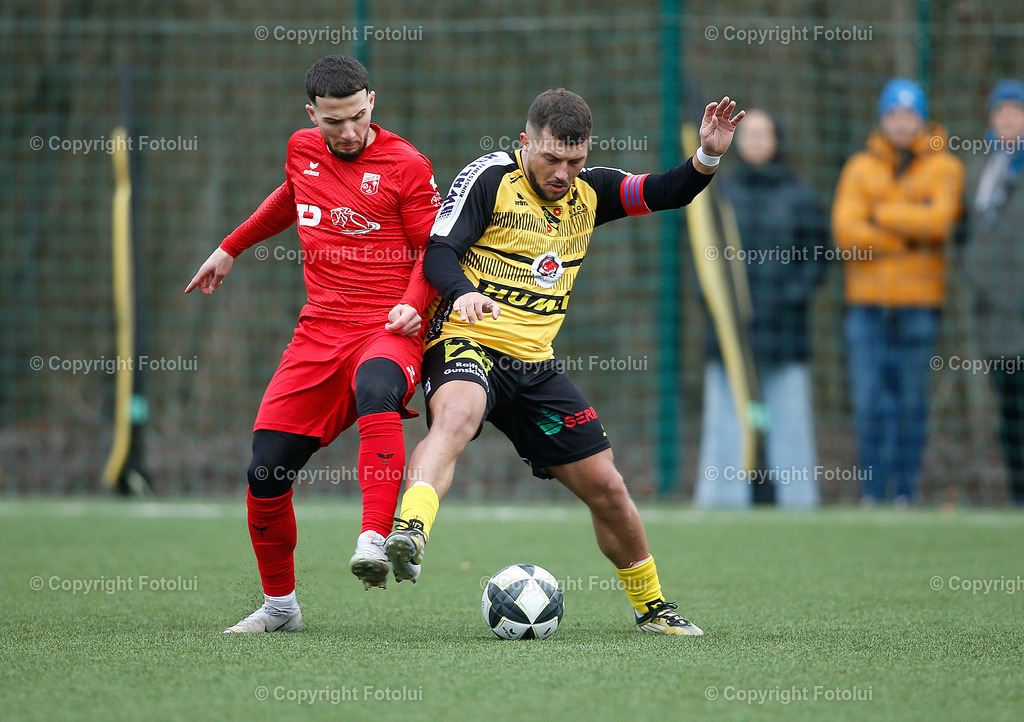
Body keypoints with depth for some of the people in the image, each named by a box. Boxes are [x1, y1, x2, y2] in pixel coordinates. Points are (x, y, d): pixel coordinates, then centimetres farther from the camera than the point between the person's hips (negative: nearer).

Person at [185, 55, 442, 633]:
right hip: (321, 327, 5)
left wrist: (413, 303, -18)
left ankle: (375, 542, -50)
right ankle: (280, 606, 18)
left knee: (375, 389, -41)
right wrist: (232, 248, 40)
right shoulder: (302, 150, 11)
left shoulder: (406, 165, -4)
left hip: (389, 328, -5)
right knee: (267, 470, -2)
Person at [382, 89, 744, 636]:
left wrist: (708, 156, -11)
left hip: (536, 365, 6)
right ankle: (410, 532, -60)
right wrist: (463, 293, -35)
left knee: (605, 485, 8)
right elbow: (438, 252, -13)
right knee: (457, 414, -41)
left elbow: (666, 193, 9)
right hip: (468, 343, -6)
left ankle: (651, 607, 27)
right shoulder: (489, 178, -7)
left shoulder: (589, 191, 10)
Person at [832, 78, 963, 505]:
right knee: (868, 402, -2)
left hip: (919, 302, -1)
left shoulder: (944, 168, 6)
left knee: (912, 402, -1)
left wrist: (881, 215, -6)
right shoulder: (859, 169, 10)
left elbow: (940, 218, -12)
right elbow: (846, 230, -4)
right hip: (867, 304, 1)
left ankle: (905, 491, 6)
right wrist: (911, 233, -9)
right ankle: (872, 491, 7)